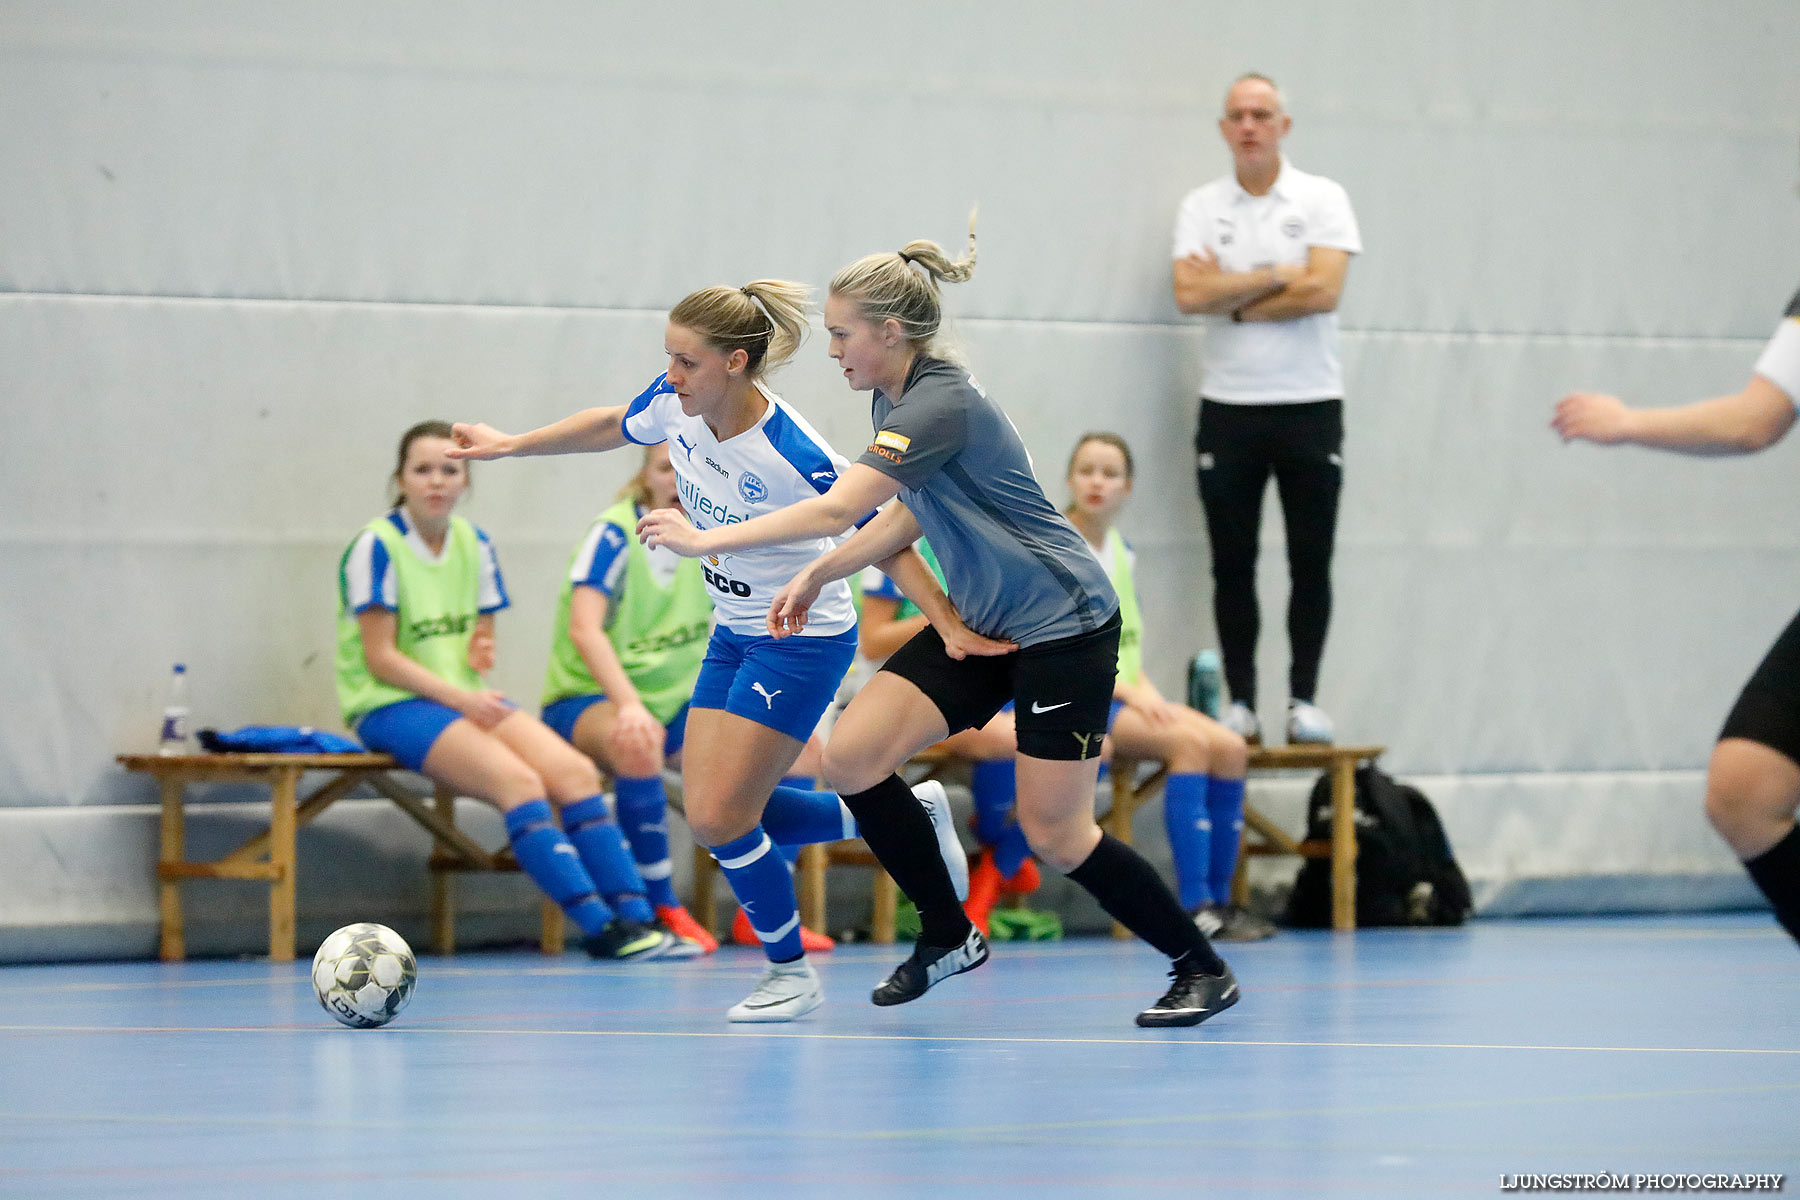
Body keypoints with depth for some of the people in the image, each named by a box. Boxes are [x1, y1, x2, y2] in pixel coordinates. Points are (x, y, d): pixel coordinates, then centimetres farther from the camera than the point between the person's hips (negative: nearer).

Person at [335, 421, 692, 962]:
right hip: (389, 706, -7)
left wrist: (481, 653, -8)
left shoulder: (474, 545, 11)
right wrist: (460, 698, -21)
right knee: (517, 780, -29)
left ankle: (634, 917, -22)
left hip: (464, 699, 7)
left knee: (574, 772, -16)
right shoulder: (377, 547, -9)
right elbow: (380, 657, -13)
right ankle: (598, 926, -33)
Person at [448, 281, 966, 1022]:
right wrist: (511, 445, 18)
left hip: (802, 643, -8)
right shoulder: (675, 405, -10)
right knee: (712, 815, 7)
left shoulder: (794, 457, -29)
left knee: (720, 819, -10)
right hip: (733, 634, 8)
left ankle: (791, 972, 14)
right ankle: (910, 816, 22)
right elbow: (612, 428, 14)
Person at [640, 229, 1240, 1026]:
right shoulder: (895, 401, 5)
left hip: (1063, 624, -9)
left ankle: (1201, 968, 11)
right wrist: (819, 574, 7)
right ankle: (948, 936, 8)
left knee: (1054, 834, -6)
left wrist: (707, 540, -25)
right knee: (850, 756, -6)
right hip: (979, 623, 9)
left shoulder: (942, 405, -25)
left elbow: (836, 510, -32)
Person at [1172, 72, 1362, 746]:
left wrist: (1232, 297, -9)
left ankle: (1304, 698, 8)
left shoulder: (1321, 201, 0)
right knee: (1232, 563, 3)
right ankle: (1240, 701, 9)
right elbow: (1190, 293, -10)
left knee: (1311, 560, 1)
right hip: (1228, 407, 1)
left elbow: (1323, 290, -13)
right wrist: (1279, 276, -10)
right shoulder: (1202, 208, 5)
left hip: (1309, 405, -1)